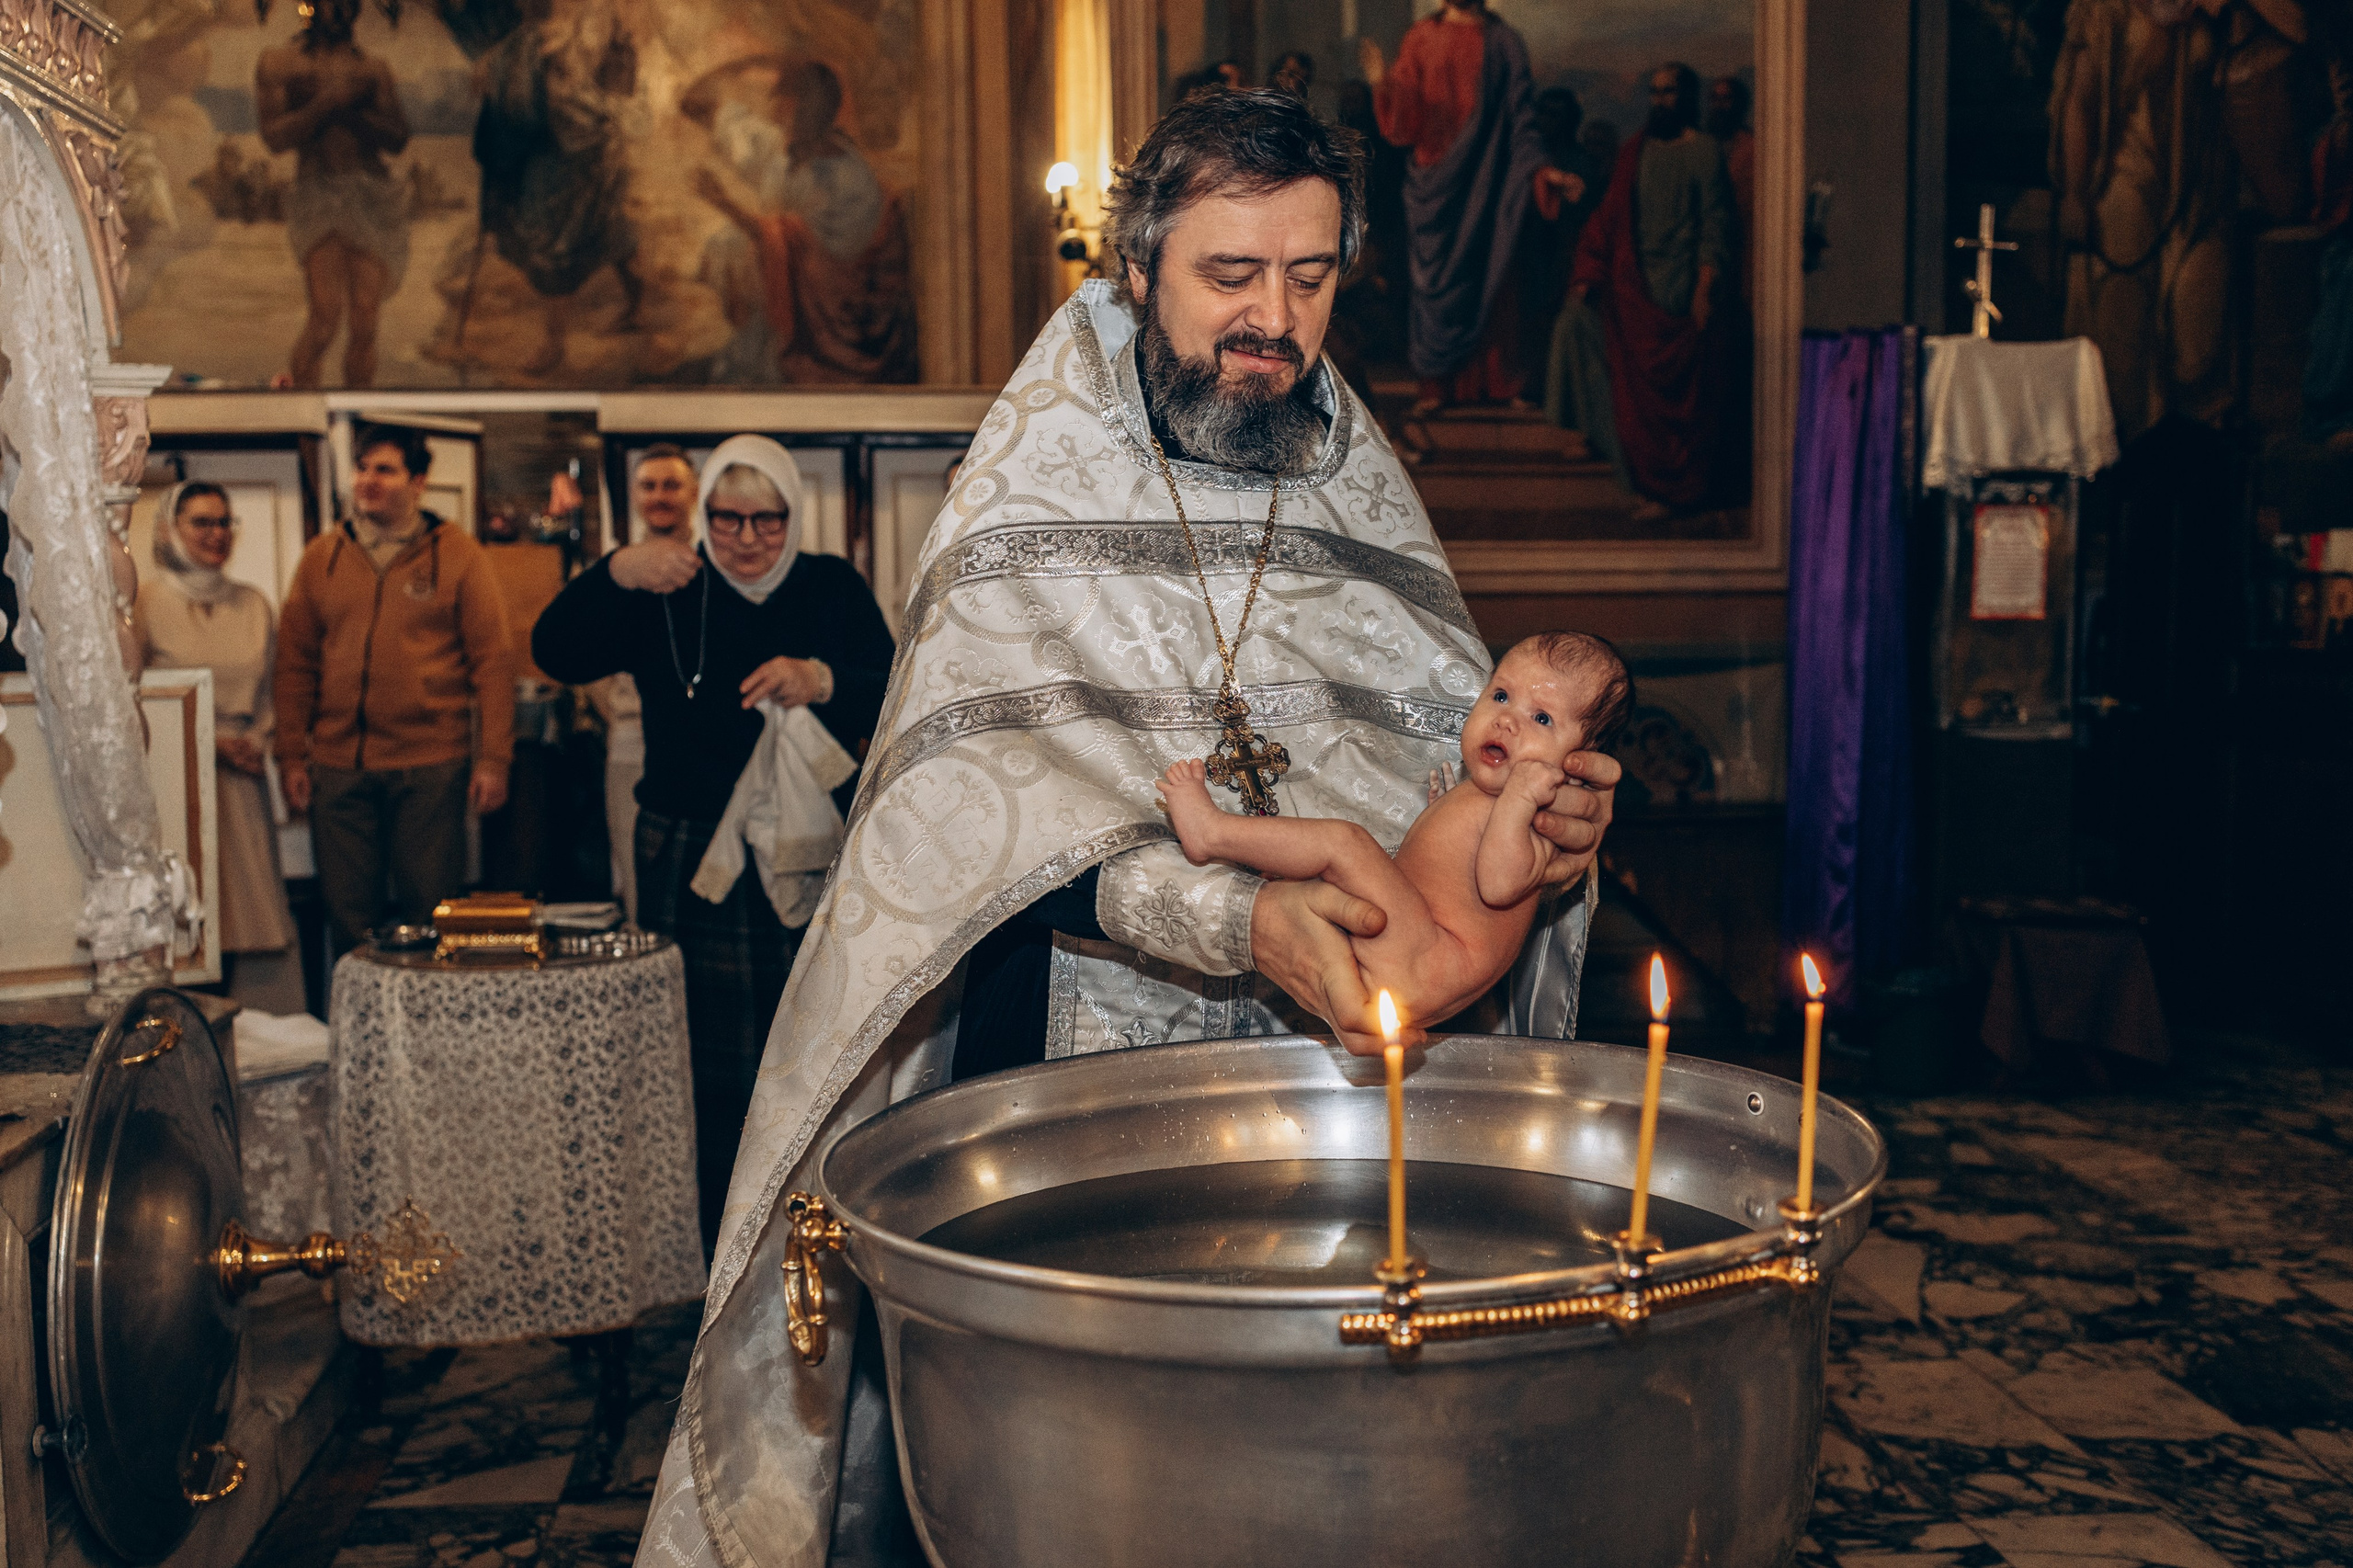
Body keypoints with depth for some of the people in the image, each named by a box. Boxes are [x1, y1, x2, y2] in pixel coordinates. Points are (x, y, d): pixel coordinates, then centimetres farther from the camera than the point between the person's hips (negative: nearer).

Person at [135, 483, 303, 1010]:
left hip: (241, 775, 4)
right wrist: (209, 743, -8)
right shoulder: (146, 602, -2)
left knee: (243, 903, 1)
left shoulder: (253, 605, 14)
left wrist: (256, 742, -1)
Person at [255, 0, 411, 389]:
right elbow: (274, 137, 0)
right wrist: (324, 104, -10)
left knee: (364, 318, -3)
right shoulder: (279, 61, 10)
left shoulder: (372, 68, 15)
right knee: (327, 312, -17)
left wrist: (349, 109, -8)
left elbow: (398, 138, 5)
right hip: (317, 195, -2)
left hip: (375, 200, 2)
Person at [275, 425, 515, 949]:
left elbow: (494, 660, -1)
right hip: (339, 766, 3)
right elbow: (295, 663, 12)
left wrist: (493, 759, -7)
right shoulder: (322, 556, 11)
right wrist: (291, 756, 5)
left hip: (432, 767, -3)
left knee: (430, 914, 2)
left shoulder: (456, 553, 2)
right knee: (349, 915, 6)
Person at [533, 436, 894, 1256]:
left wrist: (822, 682, -23)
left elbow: (897, 702, -3)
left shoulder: (834, 589, 7)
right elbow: (556, 652, -8)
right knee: (710, 1077, 1)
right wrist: (616, 573, -25)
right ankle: (712, 1259, 14)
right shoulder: (666, 596, 4)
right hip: (693, 868, -1)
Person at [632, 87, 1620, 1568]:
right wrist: (1232, 919, -31)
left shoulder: (1363, 489, 9)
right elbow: (1000, 806, -16)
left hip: (1318, 1059, 3)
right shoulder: (1039, 492, -5)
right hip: (1076, 1050, -3)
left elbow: (1452, 745, 7)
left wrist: (1545, 806, -17)